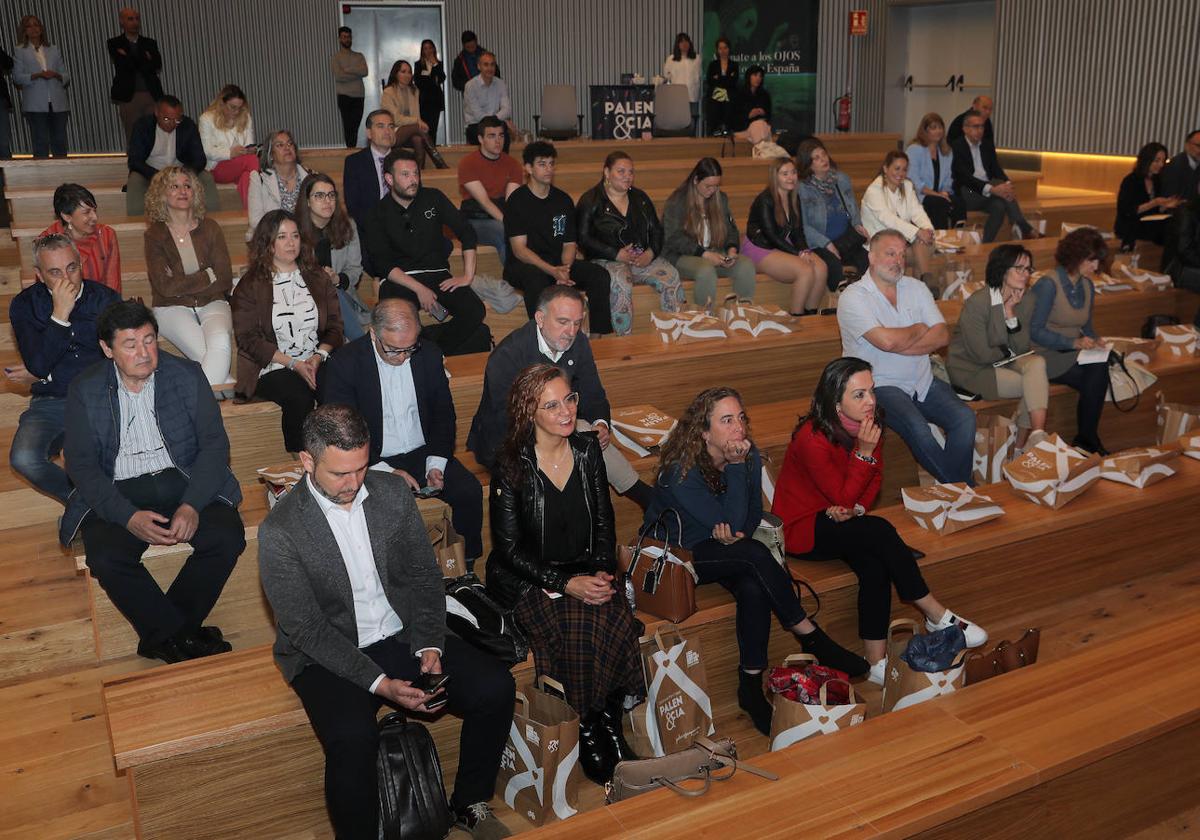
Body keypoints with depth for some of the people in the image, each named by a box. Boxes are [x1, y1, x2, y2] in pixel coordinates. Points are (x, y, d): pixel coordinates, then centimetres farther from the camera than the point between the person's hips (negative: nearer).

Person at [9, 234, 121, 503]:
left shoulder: (105, 298, 5)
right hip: (51, 402, 1)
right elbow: (38, 367, -10)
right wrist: (59, 315, -17)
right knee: (23, 459, -28)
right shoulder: (24, 305, 4)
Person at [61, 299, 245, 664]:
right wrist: (129, 517, -20)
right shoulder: (84, 390, 1)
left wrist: (191, 505, -18)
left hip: (184, 482, 1)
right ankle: (183, 636, -12)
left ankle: (162, 636, -10)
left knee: (228, 537, -26)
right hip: (117, 492, 0)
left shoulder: (188, 375, 2)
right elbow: (80, 464, -4)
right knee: (106, 559, -29)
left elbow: (215, 443, -2)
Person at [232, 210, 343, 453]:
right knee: (299, 398, -33)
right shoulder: (250, 286, 4)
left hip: (316, 363, 3)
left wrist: (318, 356, -9)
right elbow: (248, 338, -4)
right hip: (272, 368, -3)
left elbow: (335, 326, 11)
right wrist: (294, 364, -13)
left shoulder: (318, 279, 16)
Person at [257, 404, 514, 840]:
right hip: (326, 654, -4)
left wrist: (429, 645, -10)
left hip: (403, 634, 5)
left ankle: (470, 804, 11)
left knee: (495, 687, -12)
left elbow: (424, 574, 5)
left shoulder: (393, 492, -2)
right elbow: (306, 628, -15)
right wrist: (378, 683, -23)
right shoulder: (280, 531, -15)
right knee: (353, 737, -34)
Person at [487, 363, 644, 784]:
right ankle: (587, 732, -11)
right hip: (526, 578, -4)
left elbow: (604, 522, 10)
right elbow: (510, 548, -11)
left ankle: (610, 723, -10)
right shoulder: (512, 465, -10)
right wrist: (566, 584, -21)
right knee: (578, 632, -31)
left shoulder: (587, 449, 4)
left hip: (585, 570, 4)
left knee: (617, 625, -27)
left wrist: (603, 572, -8)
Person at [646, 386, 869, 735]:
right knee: (755, 554, -31)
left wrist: (738, 534, -18)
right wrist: (736, 468, -32)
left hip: (724, 549, 5)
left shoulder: (748, 455, -6)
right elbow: (730, 522, -27)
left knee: (754, 588, -29)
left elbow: (754, 512, 4)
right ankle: (810, 637, -17)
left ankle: (751, 686, -18)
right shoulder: (681, 470, -25)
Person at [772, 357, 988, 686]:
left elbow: (875, 478, 7)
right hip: (801, 525, -6)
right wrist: (863, 451, -28)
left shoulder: (868, 424, -4)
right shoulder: (812, 439, -26)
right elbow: (844, 497, -20)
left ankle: (877, 664, -20)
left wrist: (857, 508, -12)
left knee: (875, 565, -24)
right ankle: (937, 617, -13)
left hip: (839, 520, 6)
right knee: (880, 531, -28)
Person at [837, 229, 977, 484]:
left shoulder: (916, 288, 13)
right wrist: (919, 330, 0)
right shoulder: (853, 297, -6)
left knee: (965, 417, -18)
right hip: (880, 385, -6)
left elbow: (942, 336, 2)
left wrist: (900, 345, -12)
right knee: (917, 426, -31)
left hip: (923, 382, 6)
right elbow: (887, 341, -20)